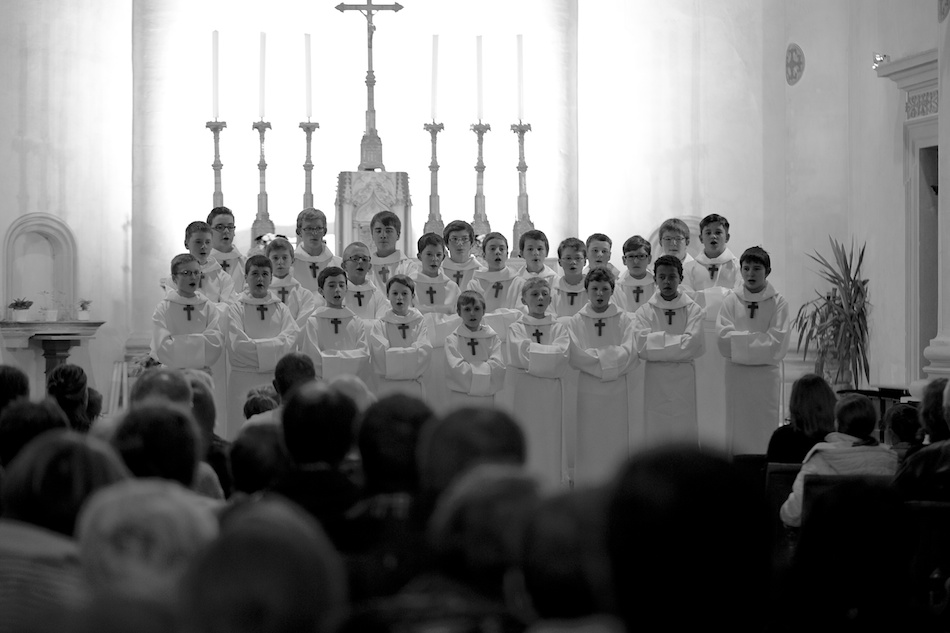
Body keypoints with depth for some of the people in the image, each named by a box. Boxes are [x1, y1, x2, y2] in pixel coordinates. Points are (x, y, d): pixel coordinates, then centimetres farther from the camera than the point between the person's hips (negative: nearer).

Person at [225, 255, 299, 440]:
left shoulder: (280, 309, 11)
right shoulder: (236, 309, 2)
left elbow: (291, 338, -2)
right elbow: (238, 345, -9)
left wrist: (256, 345, -11)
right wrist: (274, 344, -7)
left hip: (275, 379, 3)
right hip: (244, 378, -2)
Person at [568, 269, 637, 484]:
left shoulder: (625, 319, 3)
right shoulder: (576, 322, 3)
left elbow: (629, 354, -8)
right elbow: (575, 357, -8)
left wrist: (594, 356, -10)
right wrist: (611, 356, -10)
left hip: (617, 389, 0)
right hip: (587, 391, 0)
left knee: (616, 442, 0)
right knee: (588, 445, -1)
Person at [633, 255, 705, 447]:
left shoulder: (693, 310, 4)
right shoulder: (644, 312, 6)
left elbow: (693, 345, -9)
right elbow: (643, 347, -7)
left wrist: (659, 340, -5)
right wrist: (676, 341, -7)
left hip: (684, 379, 0)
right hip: (655, 379, 1)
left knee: (686, 432, -3)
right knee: (656, 433, -2)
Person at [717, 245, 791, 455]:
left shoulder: (778, 303, 1)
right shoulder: (731, 301, 5)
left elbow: (777, 343, -8)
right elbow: (724, 339, -5)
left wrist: (741, 338, -8)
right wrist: (758, 337, -9)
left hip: (766, 374, -1)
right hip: (737, 373, 1)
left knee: (765, 433, -1)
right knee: (736, 432, 1)